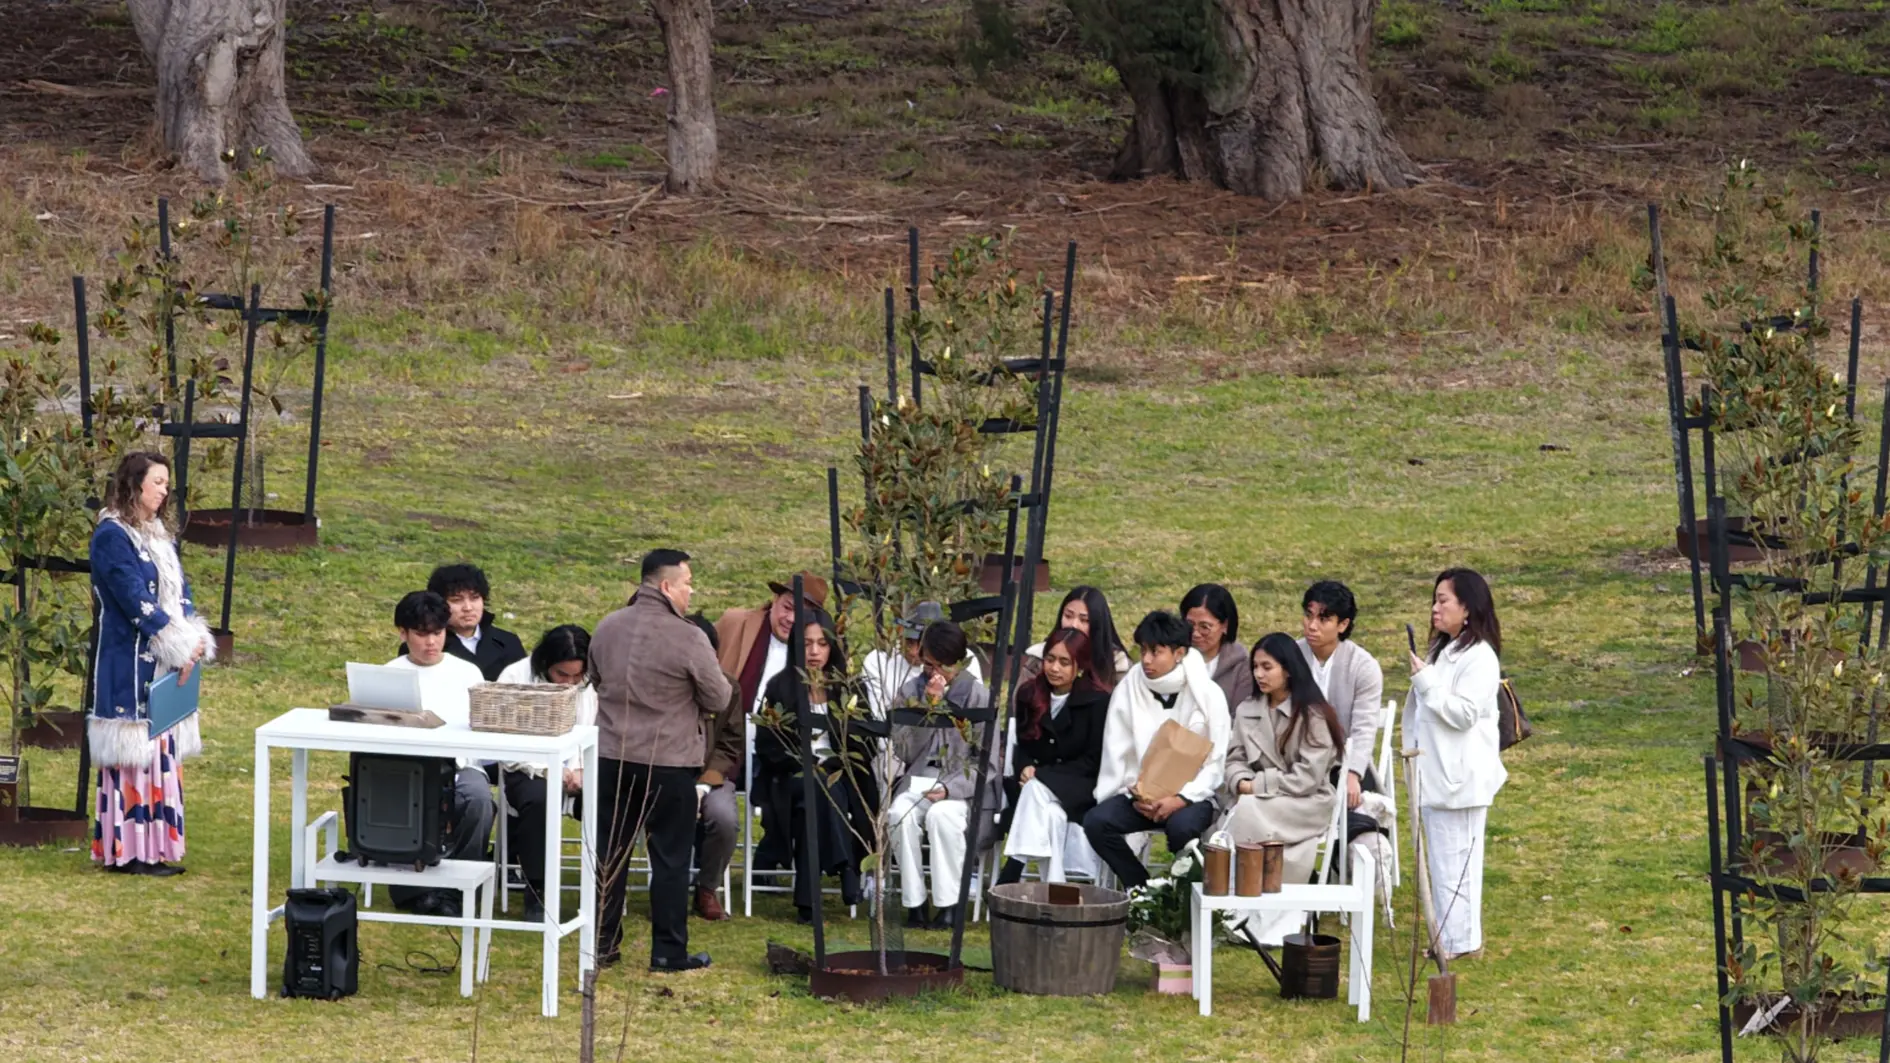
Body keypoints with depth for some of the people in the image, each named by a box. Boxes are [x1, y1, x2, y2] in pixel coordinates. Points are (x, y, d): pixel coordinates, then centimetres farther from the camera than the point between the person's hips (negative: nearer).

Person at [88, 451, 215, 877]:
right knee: (133, 755, -8)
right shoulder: (112, 536, -12)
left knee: (159, 753, 8)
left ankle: (152, 848, 11)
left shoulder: (157, 535, 16)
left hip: (164, 666, 9)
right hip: (130, 666, -9)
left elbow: (179, 591, 12)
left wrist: (195, 640, -5)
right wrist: (180, 647, -18)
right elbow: (135, 599, -18)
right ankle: (128, 851, -6)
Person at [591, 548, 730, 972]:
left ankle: (602, 943, 17)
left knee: (611, 853, 13)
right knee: (670, 858, 4)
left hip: (612, 757, 5)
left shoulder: (606, 628, 1)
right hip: (670, 762, -5)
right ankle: (669, 951, 7)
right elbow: (719, 699, -9)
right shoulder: (688, 638, -16)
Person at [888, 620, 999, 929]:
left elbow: (986, 763, -3)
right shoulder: (911, 692, 7)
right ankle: (914, 902, -21)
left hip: (964, 786, -2)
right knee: (901, 814, -31)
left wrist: (951, 788, -19)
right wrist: (929, 707, -12)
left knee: (942, 815, -35)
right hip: (918, 780, 2)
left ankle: (949, 903, -24)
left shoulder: (979, 696, -1)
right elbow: (904, 751, -2)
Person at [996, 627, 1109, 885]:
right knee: (1051, 815, -33)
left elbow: (1093, 761, -7)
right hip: (1038, 786, 4)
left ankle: (1008, 880, -39)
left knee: (1036, 790, -34)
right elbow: (1021, 745, 16)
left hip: (1081, 790, -4)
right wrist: (1026, 768, -9)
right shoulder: (1029, 694, 9)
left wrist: (1040, 775, -15)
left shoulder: (1097, 701, -5)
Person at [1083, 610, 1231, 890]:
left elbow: (1215, 761, -5)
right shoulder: (1129, 690, 3)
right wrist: (1134, 795, -12)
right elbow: (1117, 752, 4)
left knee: (1181, 826, -37)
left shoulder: (1208, 694, -3)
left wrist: (1181, 799, -19)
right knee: (1096, 821, -24)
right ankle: (1142, 889, -9)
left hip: (1190, 795, -3)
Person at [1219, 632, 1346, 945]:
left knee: (1249, 813, -33)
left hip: (1308, 803, -5)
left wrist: (1259, 786, -17)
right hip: (1258, 802, 5)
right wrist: (1242, 782, -15)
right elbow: (1235, 760, 9)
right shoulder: (1246, 711, 12)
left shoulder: (1313, 715, -6)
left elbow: (1309, 776, -13)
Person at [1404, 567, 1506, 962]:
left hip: (1461, 778, -10)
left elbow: (1464, 712, -22)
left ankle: (1460, 940, 0)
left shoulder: (1479, 658, -15)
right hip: (1436, 775, 10)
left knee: (1456, 859, -6)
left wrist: (1425, 681, -22)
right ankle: (1447, 935, 20)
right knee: (1440, 859, 13)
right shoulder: (1442, 651, 15)